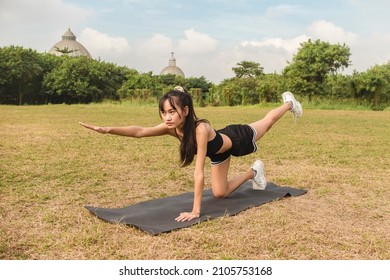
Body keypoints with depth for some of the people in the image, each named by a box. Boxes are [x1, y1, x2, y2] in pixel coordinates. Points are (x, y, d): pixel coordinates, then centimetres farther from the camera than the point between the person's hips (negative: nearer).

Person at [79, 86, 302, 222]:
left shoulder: (201, 129, -49)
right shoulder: (171, 128, -30)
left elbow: (199, 173, -50)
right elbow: (139, 132, -36)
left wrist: (196, 210, -49)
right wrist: (107, 129, -49)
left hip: (237, 139, -5)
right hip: (219, 151, 5)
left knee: (267, 122, 24)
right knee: (219, 193, 13)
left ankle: (289, 103, 57)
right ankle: (253, 173, 40)